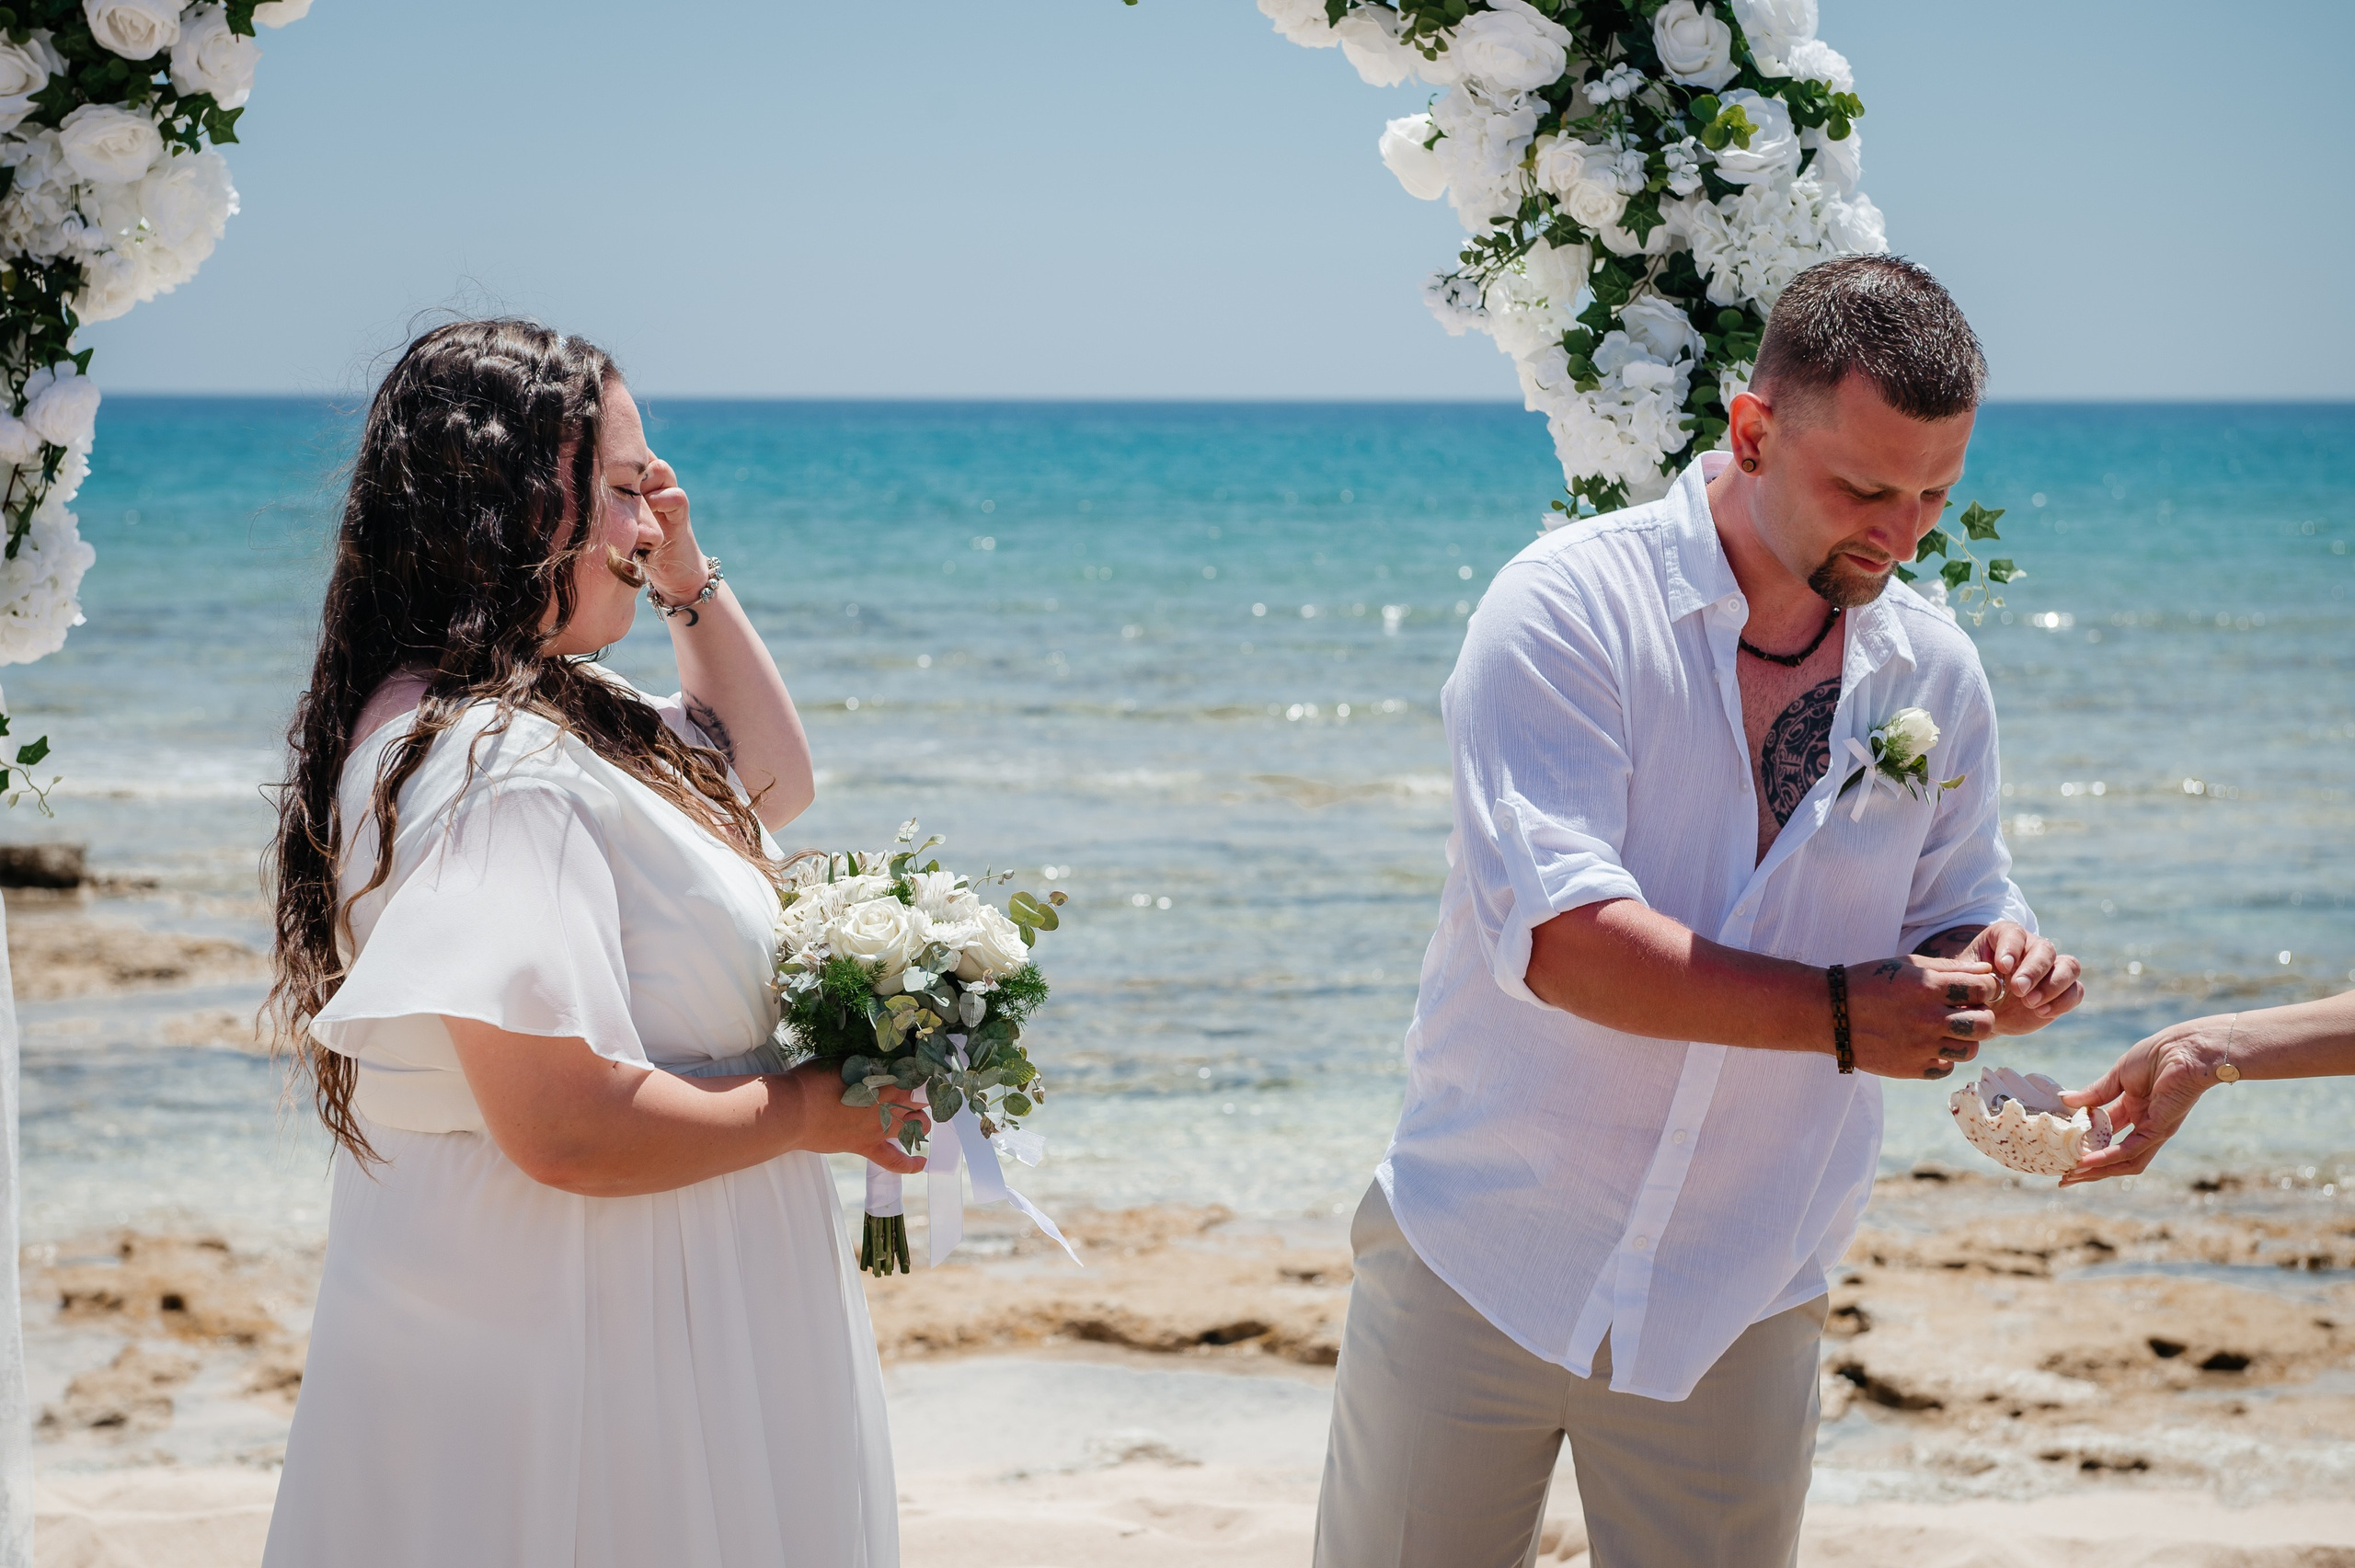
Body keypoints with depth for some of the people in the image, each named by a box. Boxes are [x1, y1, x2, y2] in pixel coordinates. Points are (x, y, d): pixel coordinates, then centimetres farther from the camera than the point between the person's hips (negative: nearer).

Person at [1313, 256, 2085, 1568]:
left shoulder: (1936, 672, 3)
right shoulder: (1569, 606, -13)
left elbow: (1957, 908, 11)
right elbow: (1560, 937, -23)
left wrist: (1997, 968, -13)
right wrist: (1834, 1012, -29)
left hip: (1740, 1309, 4)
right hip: (1483, 1263, -3)